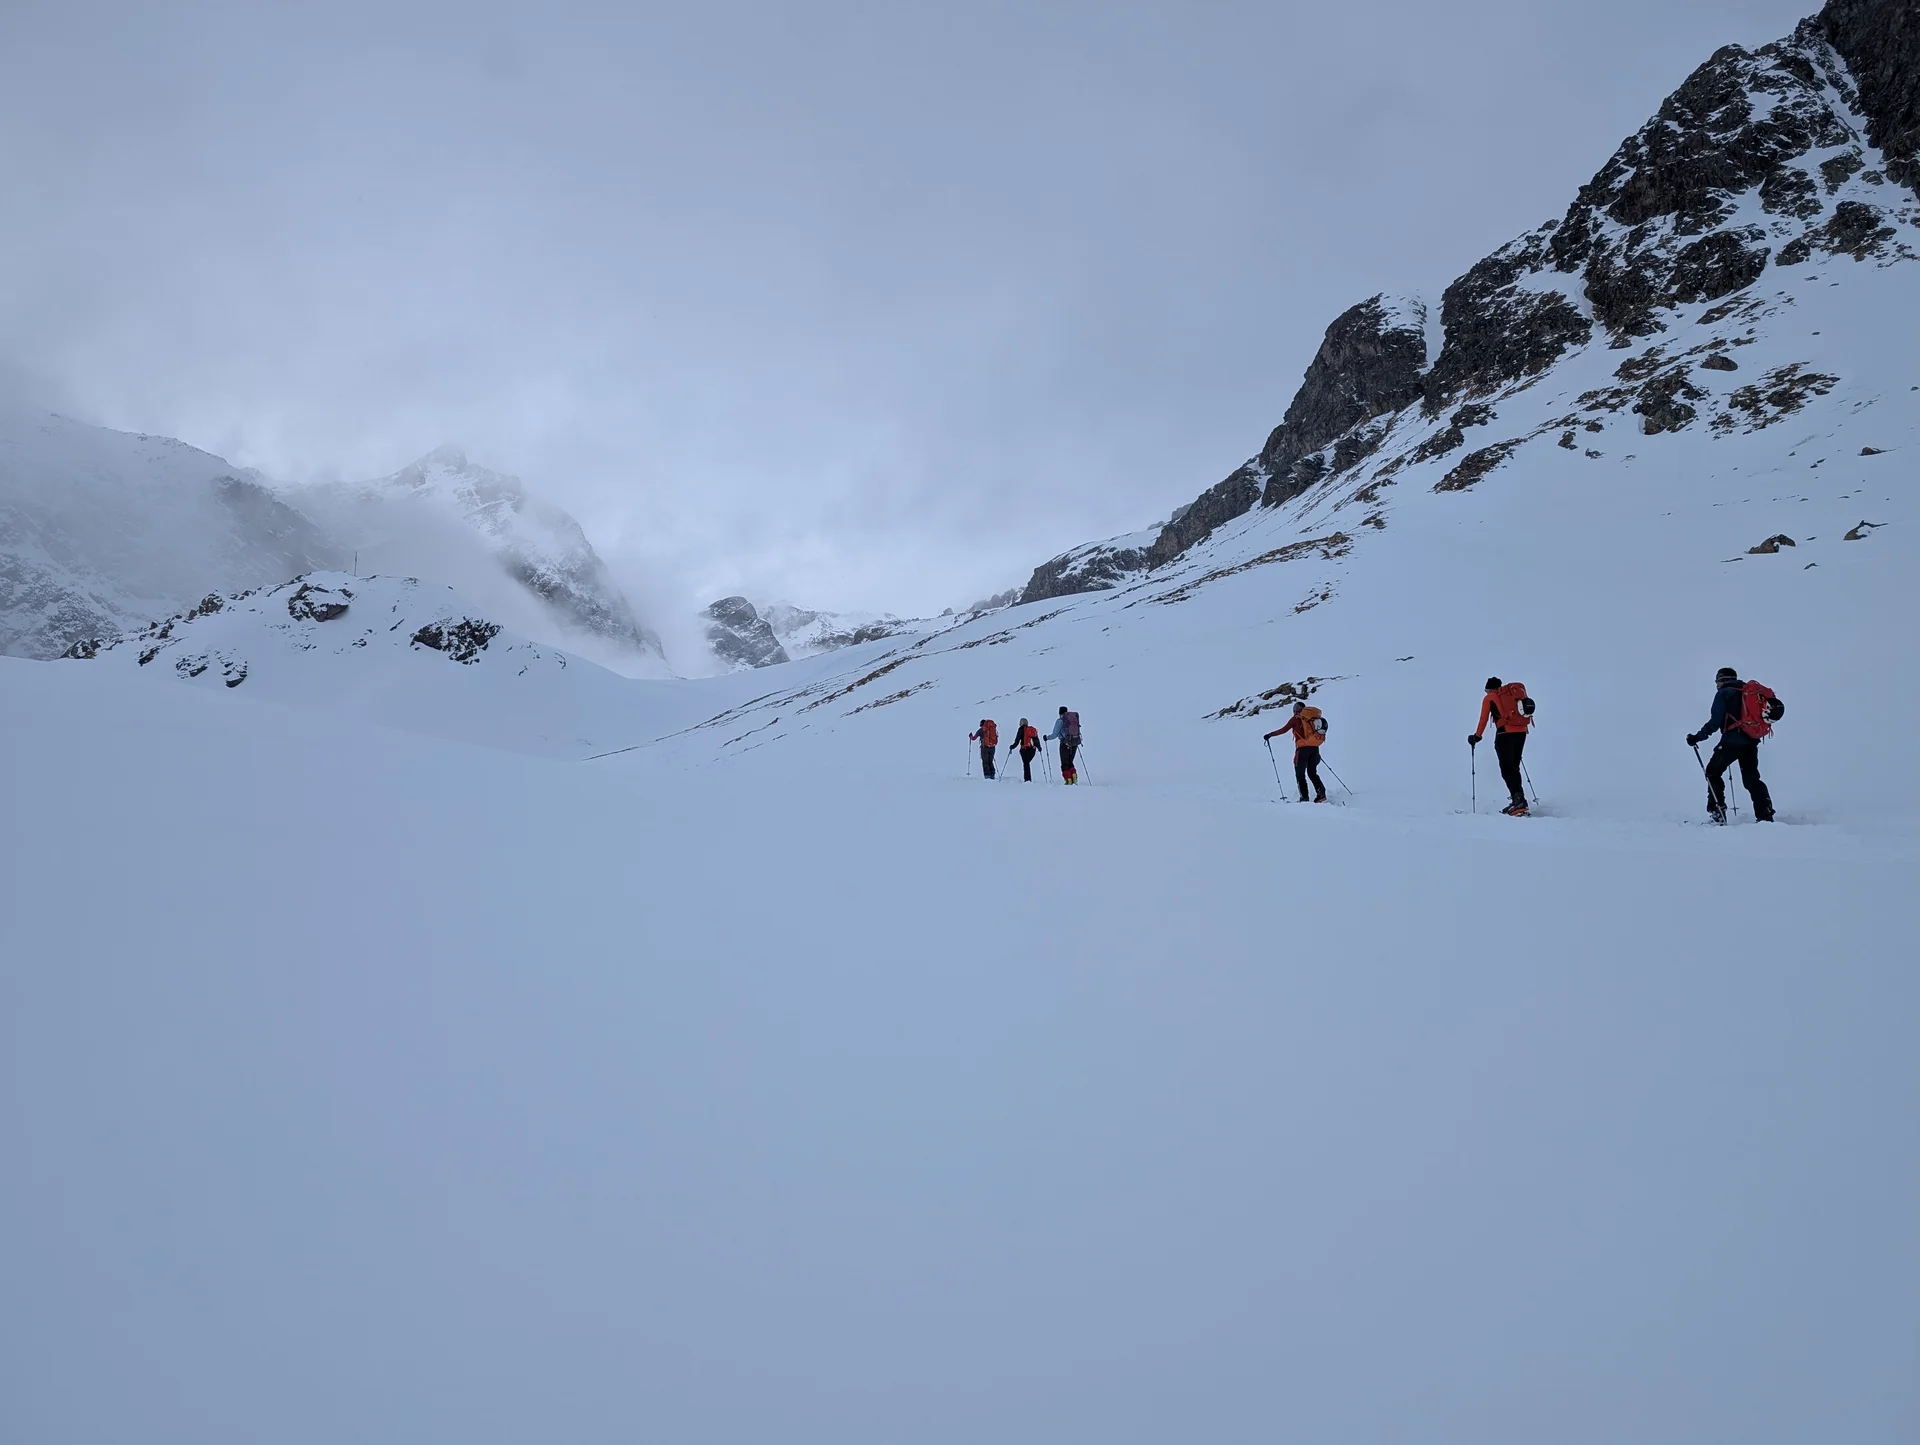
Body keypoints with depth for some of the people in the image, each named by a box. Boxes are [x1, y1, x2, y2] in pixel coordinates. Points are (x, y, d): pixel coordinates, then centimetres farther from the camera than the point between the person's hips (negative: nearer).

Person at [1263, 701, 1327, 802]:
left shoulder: (1296, 718, 0)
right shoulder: (1311, 718, 15)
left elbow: (1284, 730, -5)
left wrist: (1270, 735, 5)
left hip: (1303, 748, -5)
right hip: (1315, 748, 5)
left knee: (1300, 774, 3)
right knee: (1312, 773, 16)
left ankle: (1304, 797, -4)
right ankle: (1321, 793, -2)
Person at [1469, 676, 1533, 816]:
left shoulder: (1489, 698, 5)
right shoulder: (1514, 691, 19)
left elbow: (1483, 719, 3)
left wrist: (1476, 736, 13)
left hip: (1505, 733, -6)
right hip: (1521, 732, 6)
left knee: (1506, 769, -4)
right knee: (1514, 768, 15)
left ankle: (1519, 800, -19)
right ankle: (1519, 801, 11)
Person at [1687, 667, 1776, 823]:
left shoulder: (1723, 694, -1)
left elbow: (1715, 722, -10)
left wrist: (1698, 737, -8)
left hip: (1732, 740, -7)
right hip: (1751, 741, 7)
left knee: (1713, 772, 5)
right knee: (1751, 778, 12)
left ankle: (1717, 812, -5)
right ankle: (1765, 815, 0)